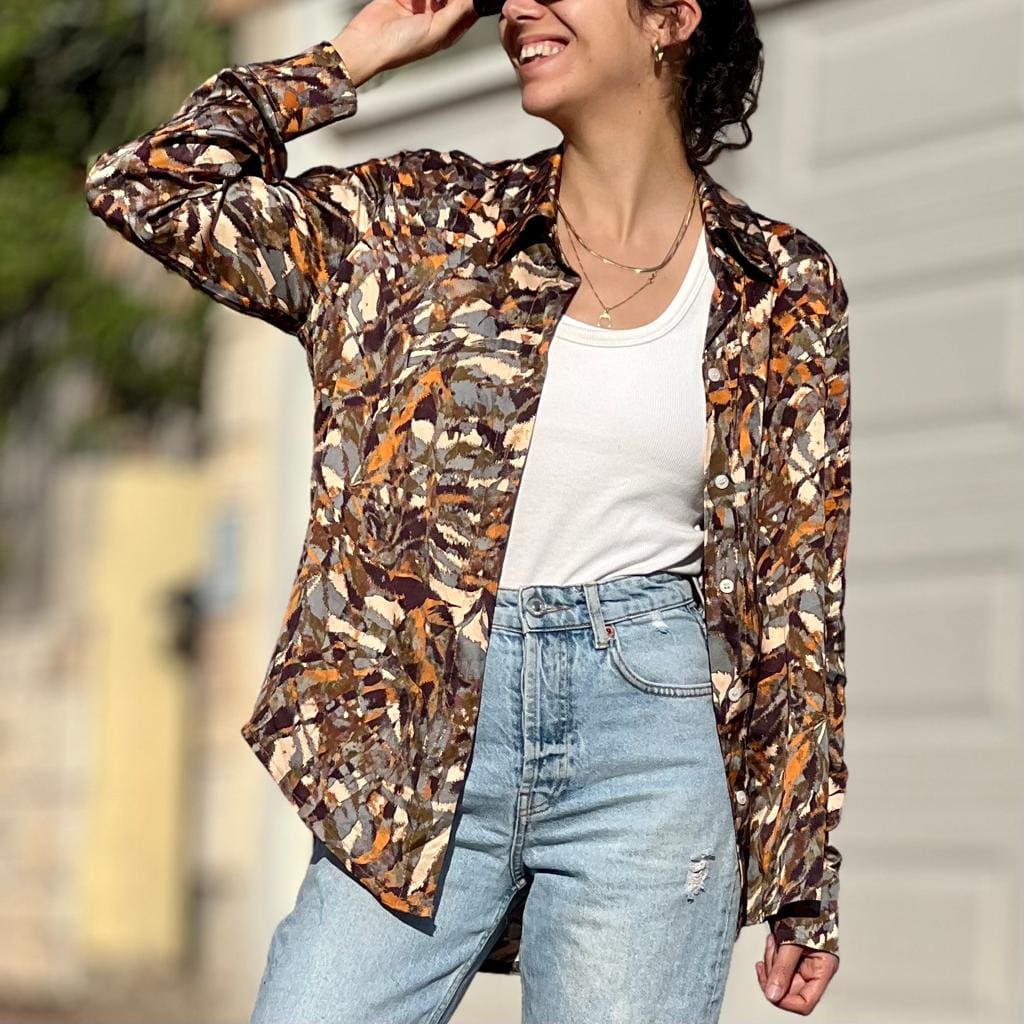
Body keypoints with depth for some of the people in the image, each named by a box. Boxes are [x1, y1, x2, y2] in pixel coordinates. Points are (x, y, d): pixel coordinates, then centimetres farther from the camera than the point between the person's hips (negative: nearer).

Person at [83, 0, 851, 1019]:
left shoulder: (783, 292, 6)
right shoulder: (424, 221, 8)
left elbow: (797, 601, 9)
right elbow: (150, 188, 4)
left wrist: (804, 881, 8)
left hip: (647, 750, -1)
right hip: (412, 751, 1)